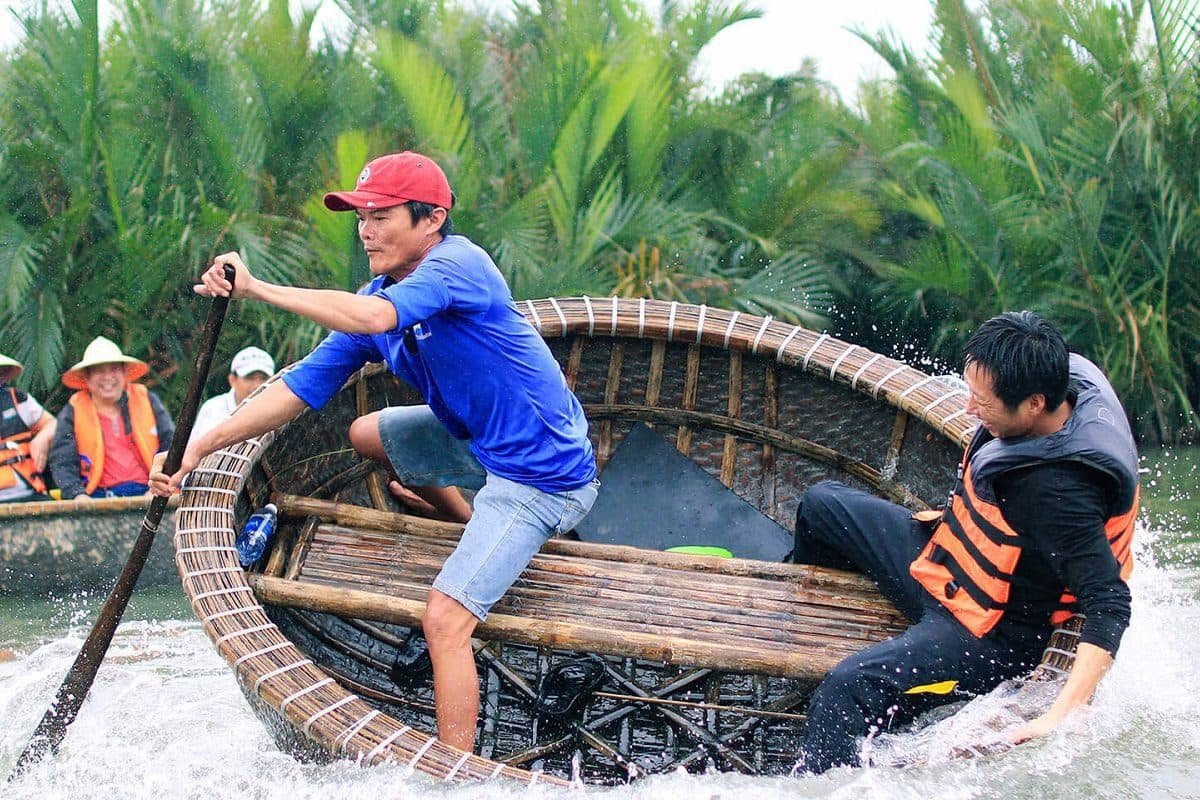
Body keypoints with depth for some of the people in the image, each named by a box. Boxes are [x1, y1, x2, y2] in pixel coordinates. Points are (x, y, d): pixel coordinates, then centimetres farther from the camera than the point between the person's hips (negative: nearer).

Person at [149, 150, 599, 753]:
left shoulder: (457, 264, -21)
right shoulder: (378, 297, 4)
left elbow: (374, 318, -40)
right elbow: (302, 387, 3)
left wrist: (258, 289, -37)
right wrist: (201, 448, -4)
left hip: (539, 474, -9)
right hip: (480, 440, 10)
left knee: (443, 619, -19)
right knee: (366, 434, 26)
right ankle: (479, 535, 33)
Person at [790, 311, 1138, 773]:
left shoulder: (1060, 493, -37)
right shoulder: (1065, 382, -13)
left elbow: (1109, 606, -38)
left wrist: (1061, 718, -44)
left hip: (990, 635, -10)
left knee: (848, 688, -31)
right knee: (821, 505, 22)